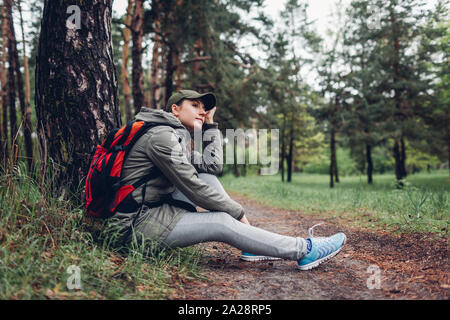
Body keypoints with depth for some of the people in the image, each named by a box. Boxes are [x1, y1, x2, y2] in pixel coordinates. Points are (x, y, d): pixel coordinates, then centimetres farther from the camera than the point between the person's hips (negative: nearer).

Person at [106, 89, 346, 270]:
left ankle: (250, 243, 1)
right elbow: (193, 189, -19)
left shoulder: (177, 136, 16)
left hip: (153, 208, 10)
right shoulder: (162, 136, -15)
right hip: (137, 223, -10)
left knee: (206, 175, 4)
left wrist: (210, 125, 8)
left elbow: (213, 165, 7)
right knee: (223, 223, -18)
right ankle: (304, 250, -9)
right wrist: (238, 212, -11)